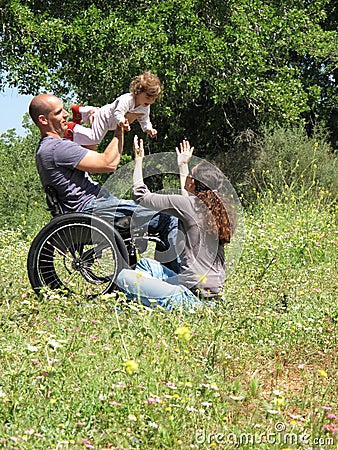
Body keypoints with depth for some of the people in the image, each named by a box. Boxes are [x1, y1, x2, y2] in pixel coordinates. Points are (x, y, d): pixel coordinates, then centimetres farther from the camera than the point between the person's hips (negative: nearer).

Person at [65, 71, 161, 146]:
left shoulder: (146, 107, -13)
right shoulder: (127, 99, -40)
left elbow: (144, 120, -1)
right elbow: (118, 113, -45)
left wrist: (149, 129, -21)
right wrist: (122, 121, -66)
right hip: (104, 116, -9)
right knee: (93, 139, -12)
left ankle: (79, 110, 53)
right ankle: (72, 128, 2)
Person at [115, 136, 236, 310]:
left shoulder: (186, 204, -13)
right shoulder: (217, 208, 8)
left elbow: (140, 195, -2)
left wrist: (138, 158, 12)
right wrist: (183, 166, 41)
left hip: (192, 292, -9)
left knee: (123, 276, -4)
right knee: (145, 264, 25)